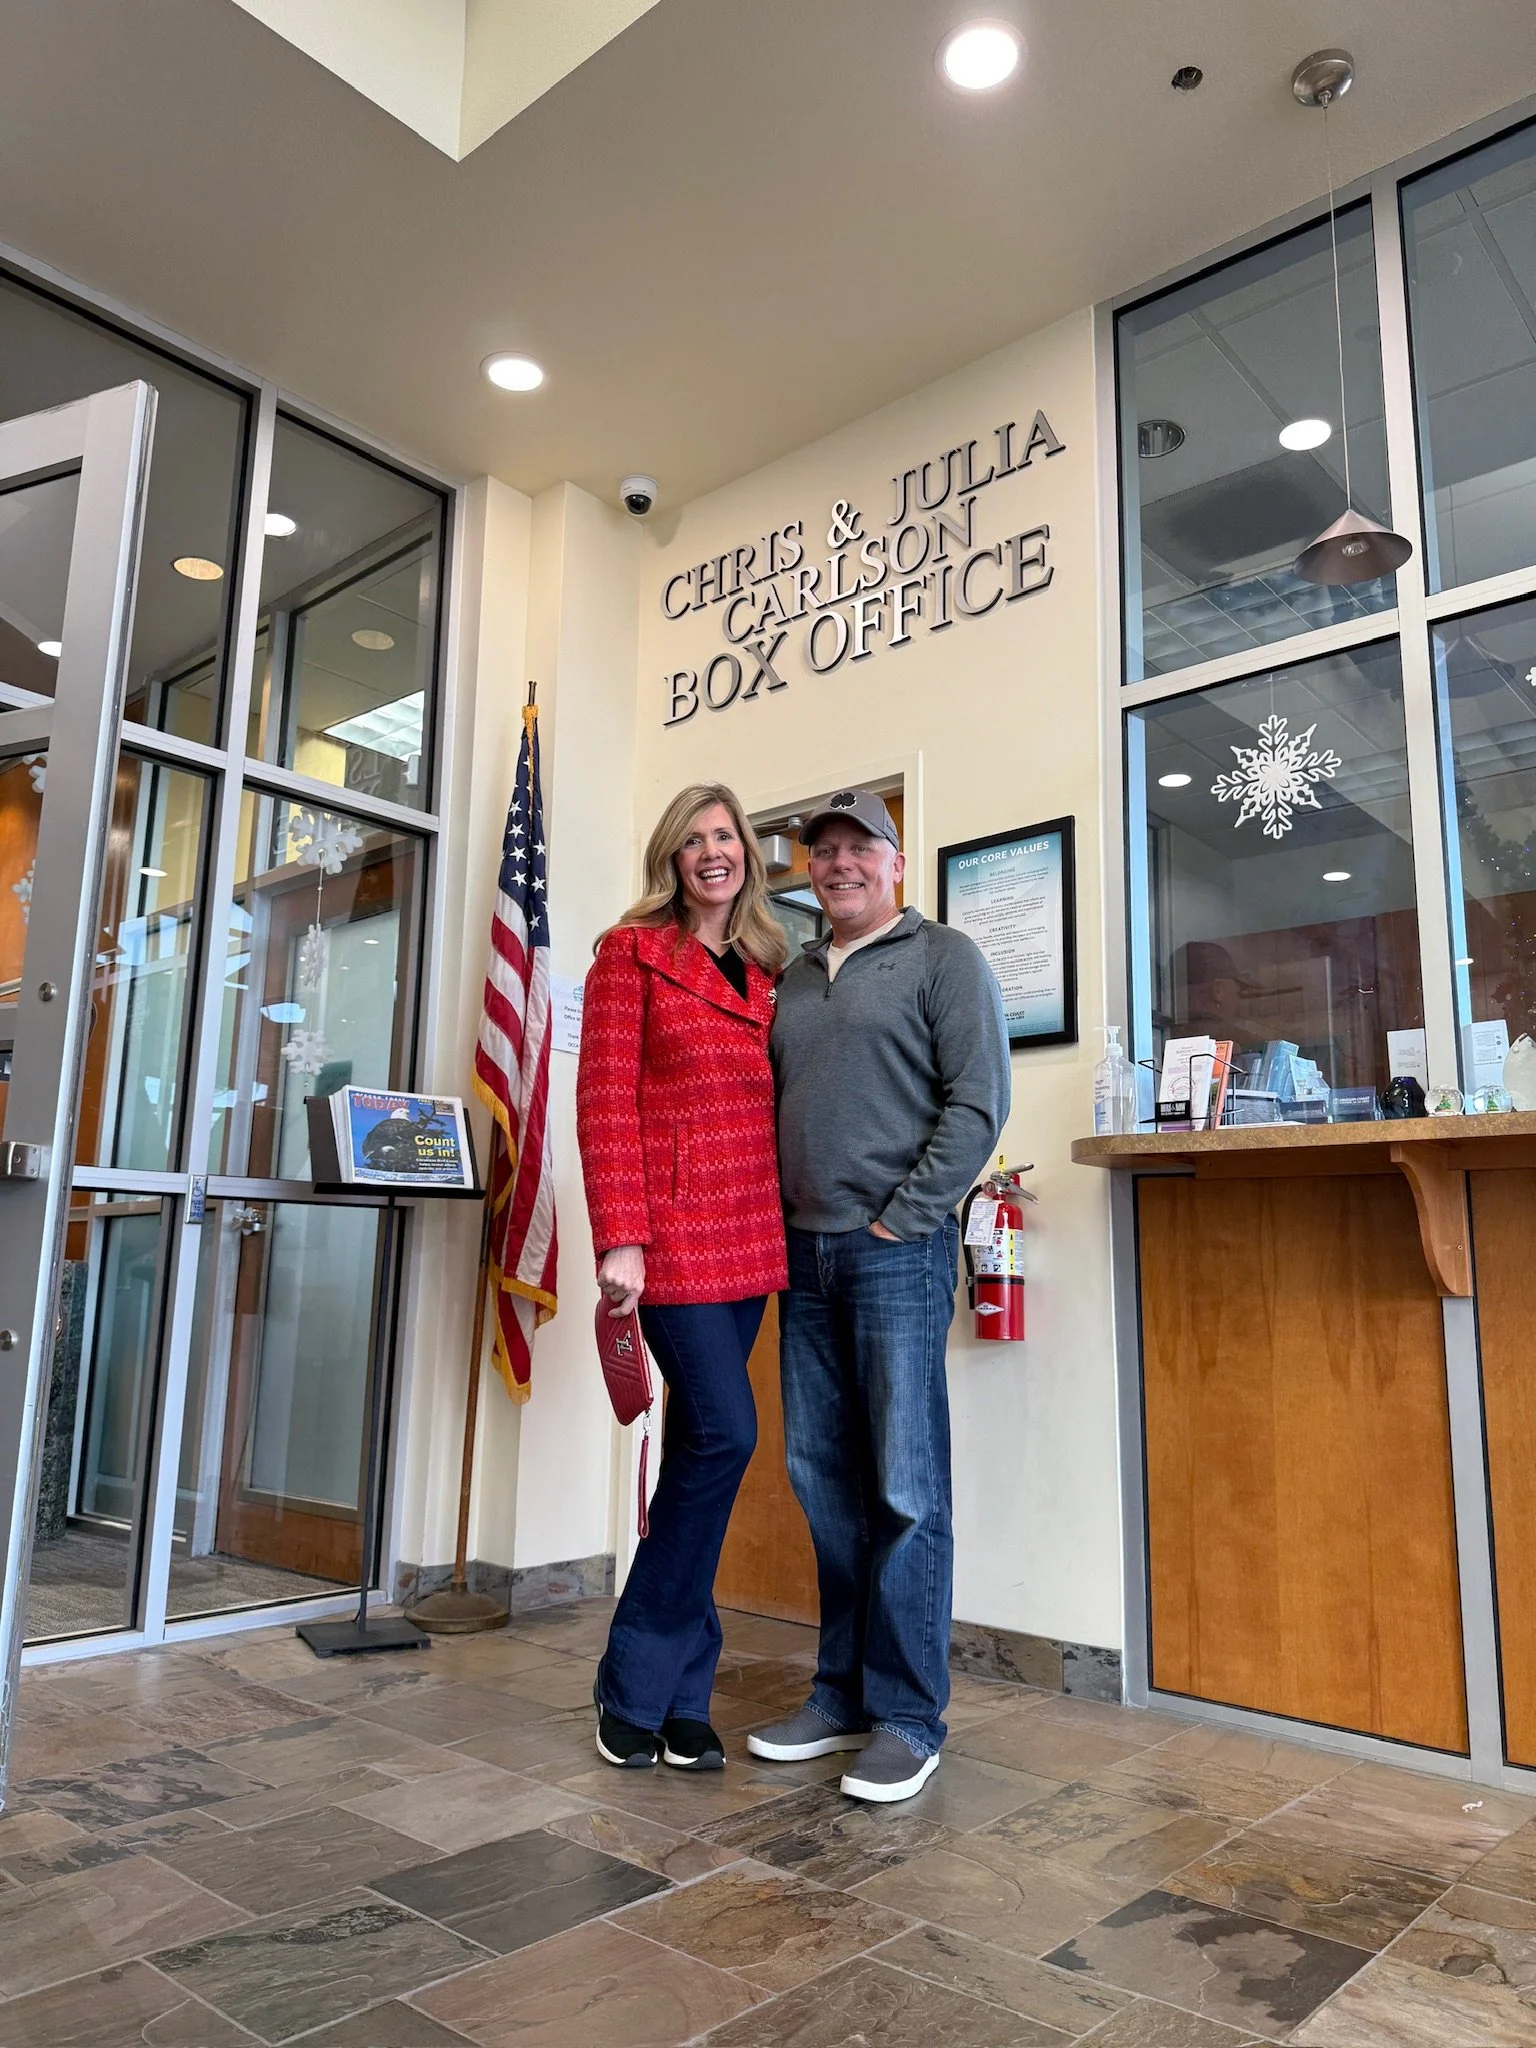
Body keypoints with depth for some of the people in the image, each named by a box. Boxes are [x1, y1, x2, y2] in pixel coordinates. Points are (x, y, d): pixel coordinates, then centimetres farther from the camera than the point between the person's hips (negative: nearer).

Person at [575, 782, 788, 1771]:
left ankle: (672, 1696, 19)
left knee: (699, 1446, 8)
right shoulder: (632, 953, 1)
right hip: (673, 1227, -6)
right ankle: (643, 1684, 8)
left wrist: (788, 1226, 10)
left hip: (751, 1235, 6)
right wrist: (619, 1239, -14)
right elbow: (604, 1101, -6)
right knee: (724, 1431, -12)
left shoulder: (767, 969, 17)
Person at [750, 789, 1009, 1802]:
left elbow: (978, 1101, -9)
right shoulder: (793, 979, 19)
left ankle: (907, 1717, 11)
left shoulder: (943, 958, 0)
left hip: (897, 1252, -6)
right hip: (804, 1253, 7)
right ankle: (842, 1694, 24)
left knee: (905, 1488, -2)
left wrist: (901, 1217, -12)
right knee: (824, 1479, 11)